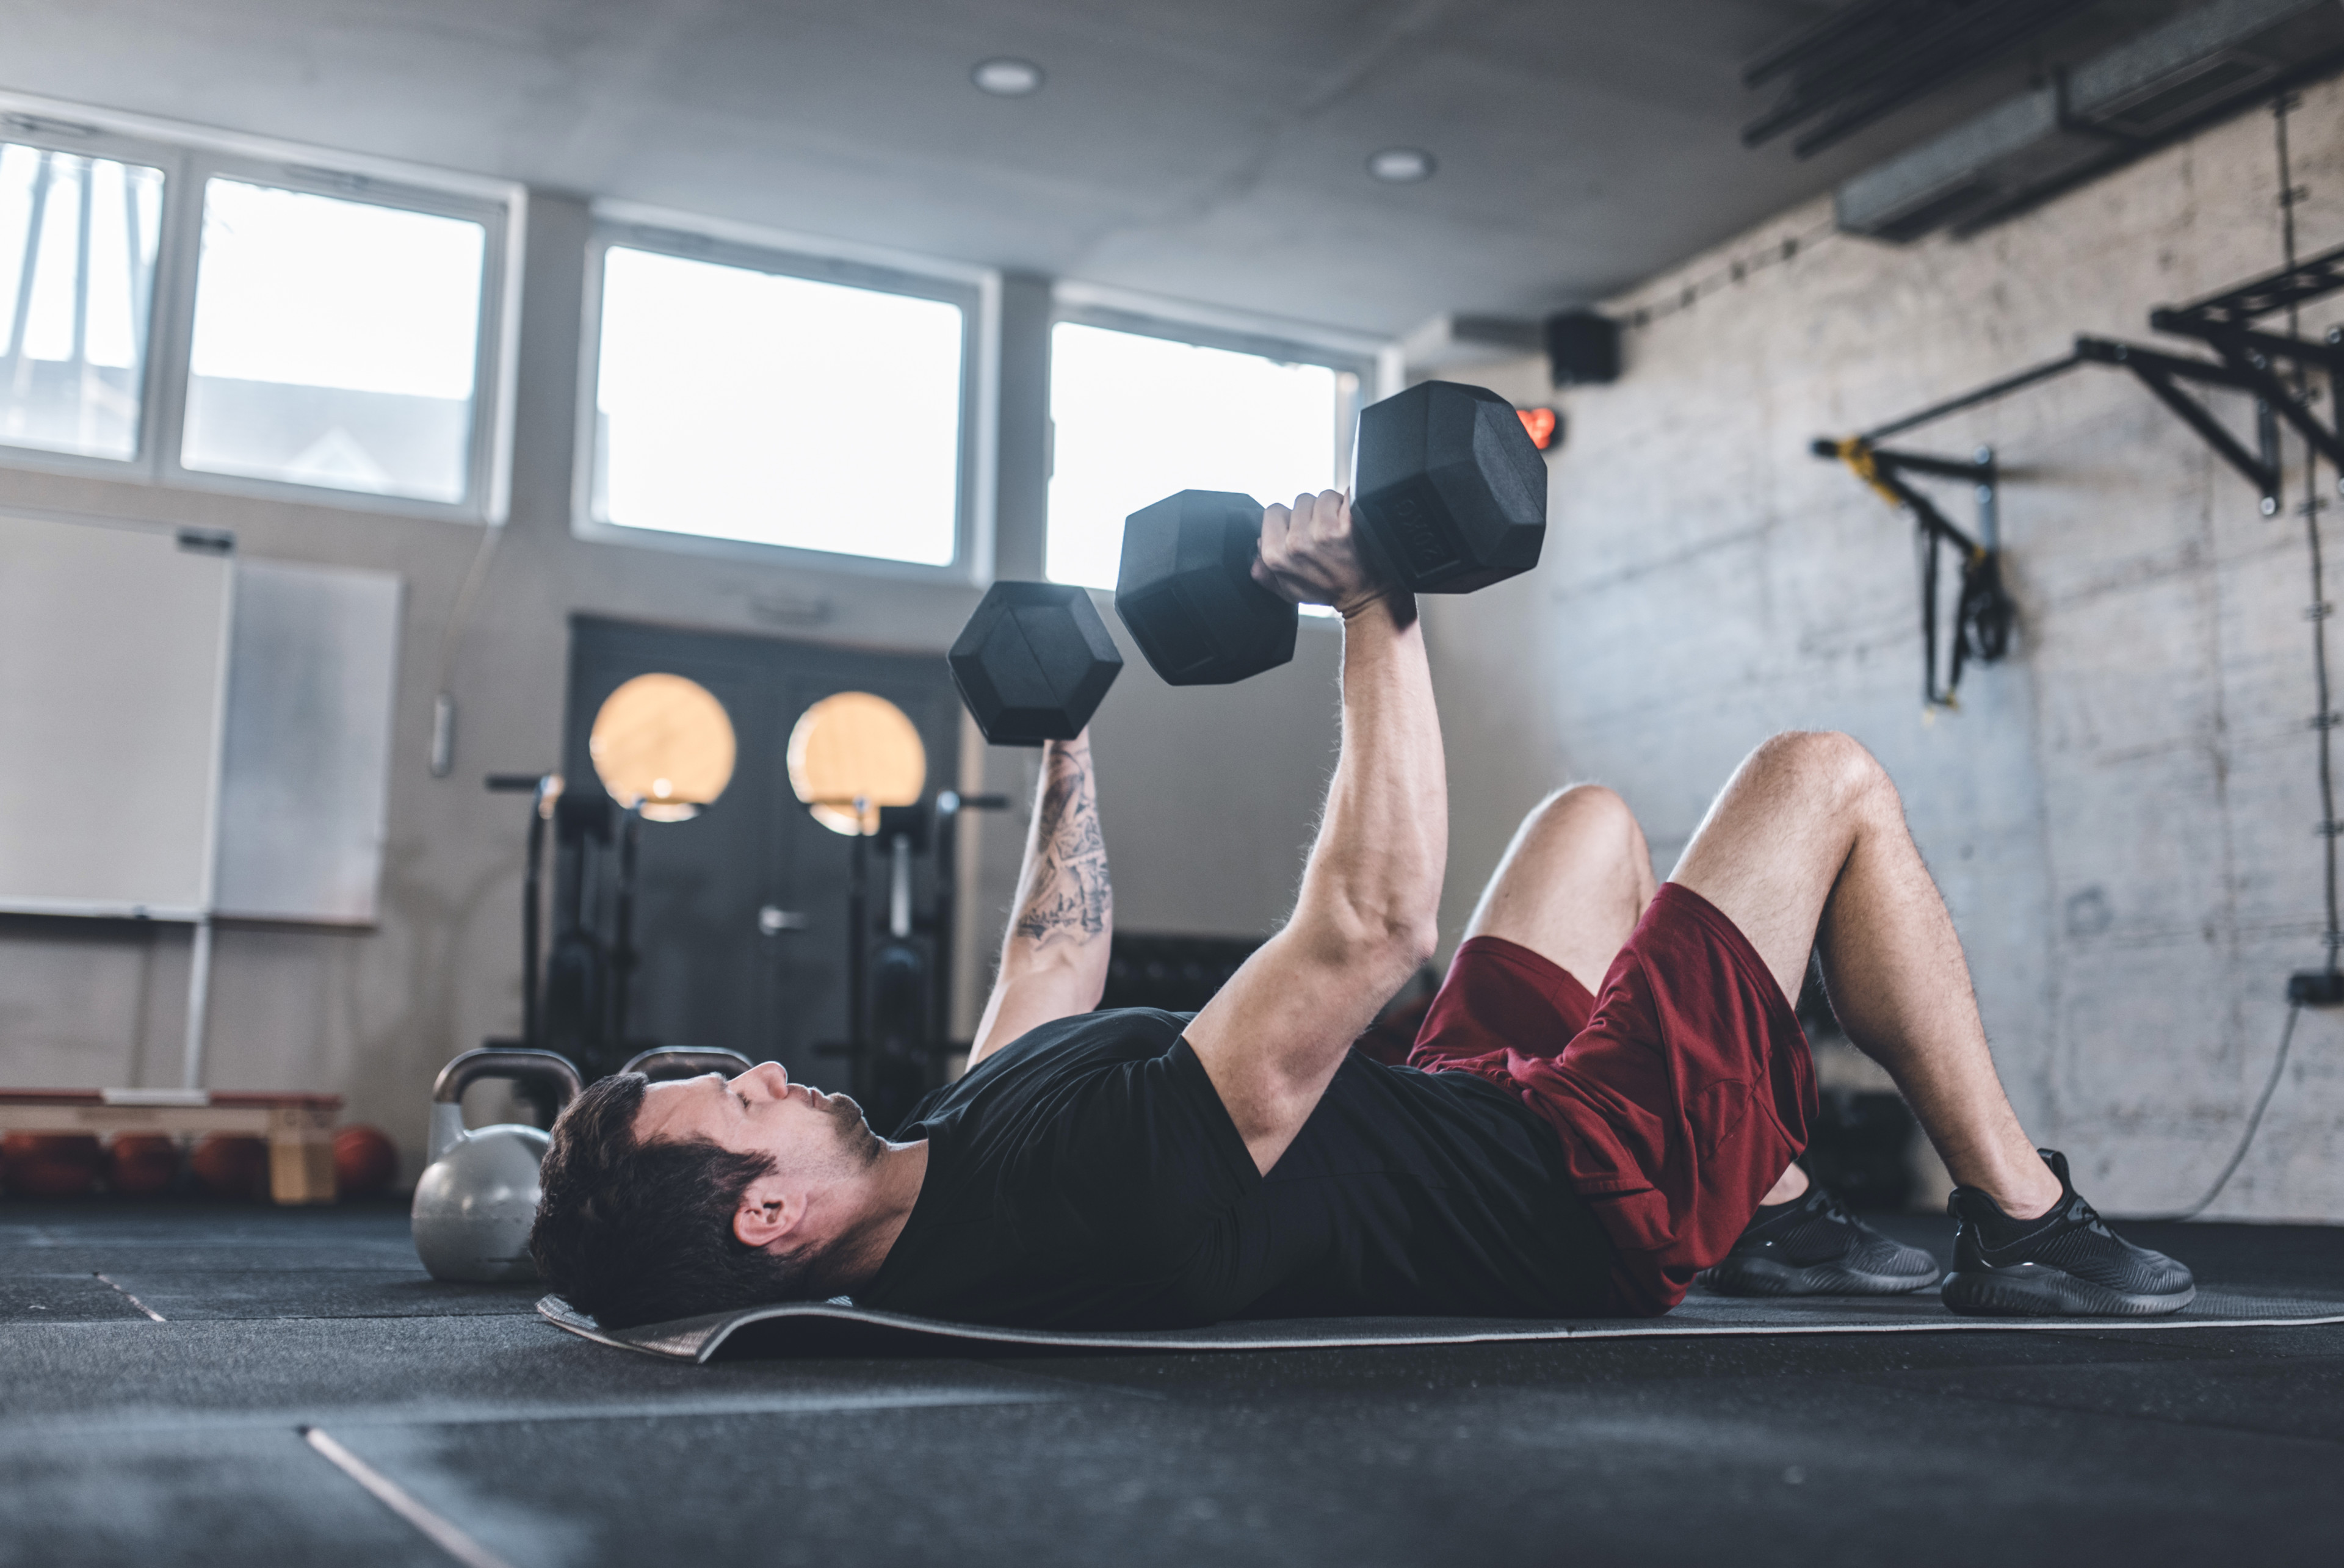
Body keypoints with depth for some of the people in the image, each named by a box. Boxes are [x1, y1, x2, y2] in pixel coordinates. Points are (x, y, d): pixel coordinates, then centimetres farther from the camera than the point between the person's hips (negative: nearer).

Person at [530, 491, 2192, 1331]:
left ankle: (1780, 1219, 30)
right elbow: (1370, 924, -40)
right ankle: (2026, 1226, 12)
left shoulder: (953, 1150, -8)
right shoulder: (1100, 1175, -39)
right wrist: (1377, 606, -32)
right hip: (1600, 1189, -9)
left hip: (1471, 1109, 9)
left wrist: (1067, 735, 18)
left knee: (1592, 819, 26)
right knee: (1826, 780, -3)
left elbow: (1059, 957, 11)